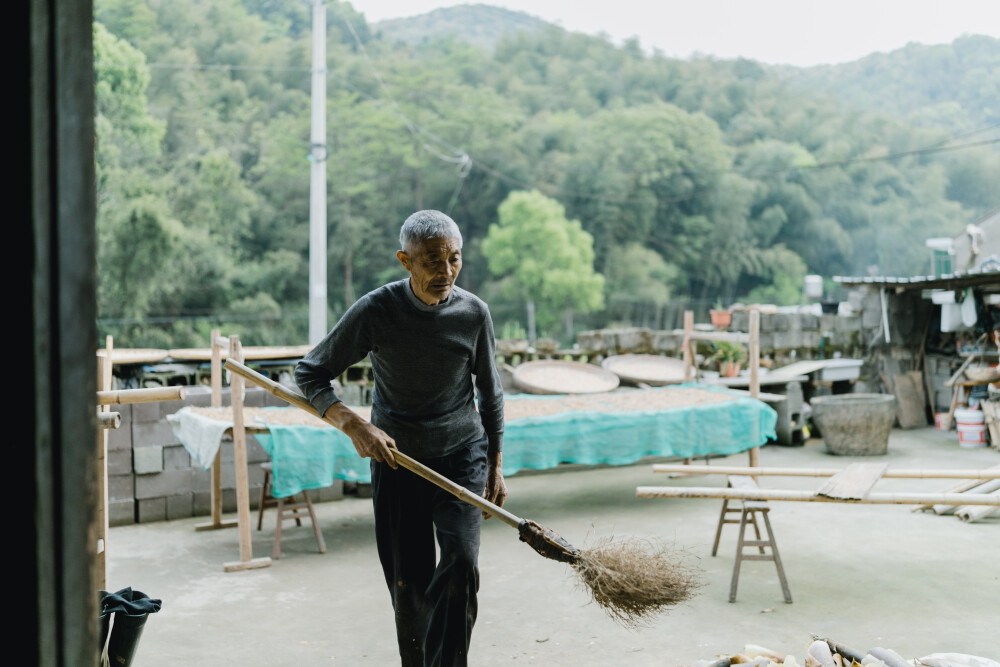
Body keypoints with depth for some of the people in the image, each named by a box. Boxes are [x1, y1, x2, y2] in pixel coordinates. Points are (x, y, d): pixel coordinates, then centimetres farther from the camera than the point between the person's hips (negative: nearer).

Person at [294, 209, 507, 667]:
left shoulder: (473, 312, -8)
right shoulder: (375, 311, -14)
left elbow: (490, 393, 7)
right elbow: (309, 374, -6)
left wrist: (496, 466, 9)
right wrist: (354, 425, -22)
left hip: (462, 455, 1)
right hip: (395, 458, 0)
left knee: (461, 560, -20)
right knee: (409, 584, 6)